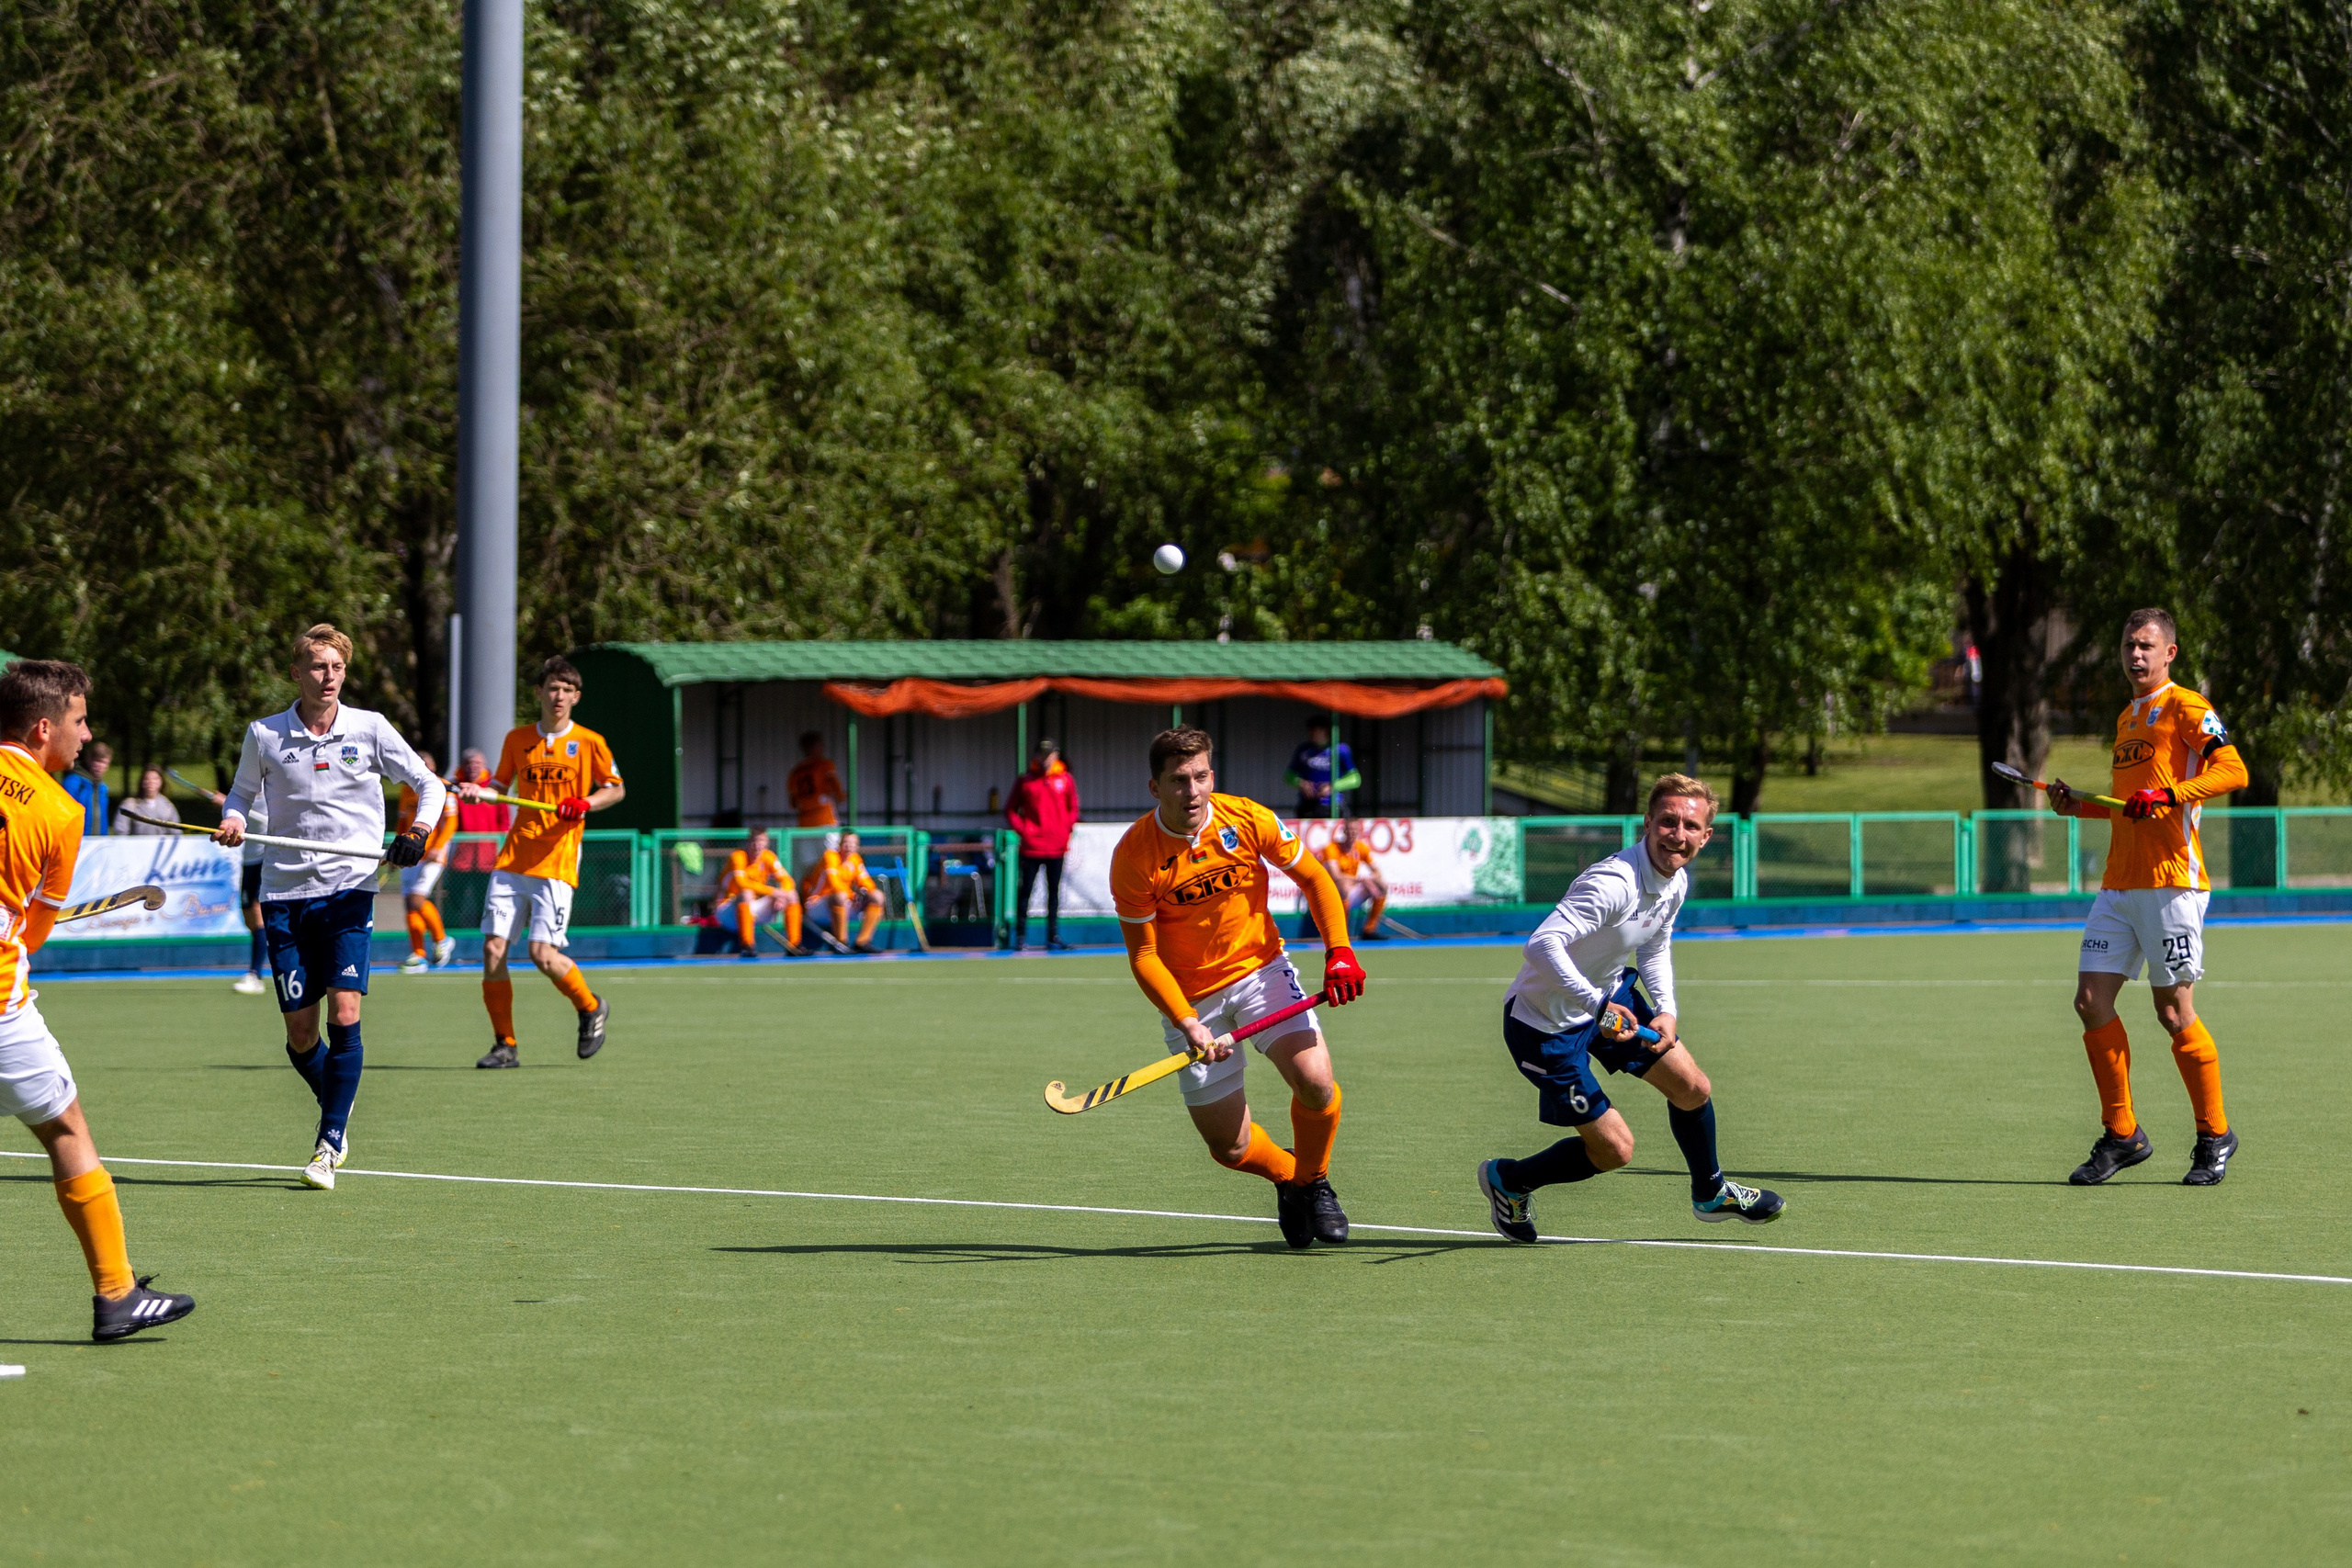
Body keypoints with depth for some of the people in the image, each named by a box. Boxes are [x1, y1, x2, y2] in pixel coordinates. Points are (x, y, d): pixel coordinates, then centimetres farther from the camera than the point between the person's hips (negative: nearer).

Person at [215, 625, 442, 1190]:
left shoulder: (369, 728, 1)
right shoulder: (263, 735, 4)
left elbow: (428, 783, 8)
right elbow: (243, 790, 20)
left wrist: (418, 829, -11)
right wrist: (233, 820, -2)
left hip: (350, 889, -1)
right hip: (286, 892, 1)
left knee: (344, 1015, -15)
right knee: (300, 1032, 1)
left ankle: (330, 1144, -7)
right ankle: (339, 1112, 30)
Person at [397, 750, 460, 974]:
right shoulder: (407, 790, 14)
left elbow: (451, 822, -9)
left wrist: (438, 848, -19)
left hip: (432, 855, -7)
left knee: (417, 899, -19)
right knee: (409, 903, 2)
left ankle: (441, 940, 1)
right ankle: (417, 955, 7)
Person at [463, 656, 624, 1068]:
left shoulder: (588, 742, 2)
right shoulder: (517, 739, 11)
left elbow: (616, 788, 9)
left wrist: (586, 803, -10)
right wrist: (478, 790, -1)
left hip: (557, 862, -4)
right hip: (513, 859, 4)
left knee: (543, 953, -13)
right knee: (493, 948, -6)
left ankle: (591, 1008, 16)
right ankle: (504, 1046, 5)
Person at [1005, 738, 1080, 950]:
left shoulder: (1065, 780, 5)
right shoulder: (1025, 781, 0)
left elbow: (1073, 808, 14)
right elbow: (1011, 809, 5)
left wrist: (1066, 829, 2)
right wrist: (1022, 830, -7)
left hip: (1056, 846, 2)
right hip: (1031, 846, -2)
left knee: (1054, 892, 7)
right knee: (1026, 891, 0)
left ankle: (1053, 936, 11)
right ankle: (1020, 936, 4)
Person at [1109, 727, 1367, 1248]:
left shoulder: (1248, 821, -13)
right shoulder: (1134, 857, -18)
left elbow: (1313, 877, 2)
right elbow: (1143, 954, -12)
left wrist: (1339, 951, -10)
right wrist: (1188, 1024, -23)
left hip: (1260, 968, 1)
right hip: (1189, 997, -1)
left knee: (1315, 1081, -22)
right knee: (1230, 1148, -4)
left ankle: (1314, 1180, 10)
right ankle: (1287, 1177, 32)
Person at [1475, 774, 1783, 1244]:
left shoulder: (1676, 882, -5)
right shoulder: (1613, 883, -34)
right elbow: (1542, 945, -46)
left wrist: (1665, 1010, -2)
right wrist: (1597, 1006, -55)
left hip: (1608, 994, 8)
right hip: (1546, 1022, -8)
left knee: (1693, 1088, 9)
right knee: (1614, 1148, -4)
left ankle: (1711, 1193, 37)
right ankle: (1507, 1180, 22)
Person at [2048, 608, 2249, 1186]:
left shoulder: (2185, 708, -5)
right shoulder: (2126, 719, 21)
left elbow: (2233, 771, -17)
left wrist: (2166, 795, -26)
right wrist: (2080, 807, 16)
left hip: (2170, 882, -8)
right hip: (2118, 883, 8)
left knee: (2175, 1013, -4)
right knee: (2092, 1002, -1)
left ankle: (2215, 1136, 11)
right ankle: (2122, 1134, 9)